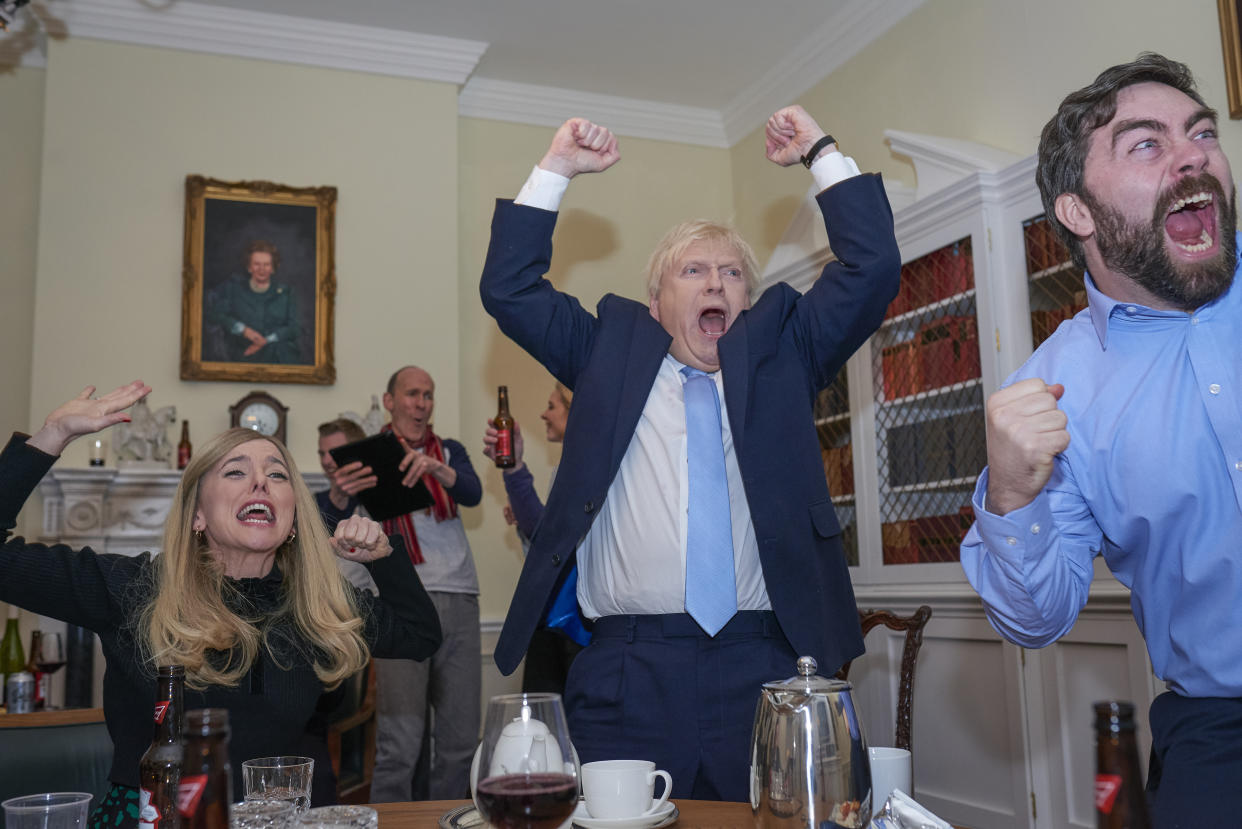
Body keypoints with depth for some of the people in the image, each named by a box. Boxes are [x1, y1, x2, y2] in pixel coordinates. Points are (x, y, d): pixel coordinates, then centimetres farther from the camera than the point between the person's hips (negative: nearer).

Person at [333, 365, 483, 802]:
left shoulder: (449, 451, 15)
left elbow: (473, 493, -6)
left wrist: (435, 468, -28)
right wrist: (342, 495, -29)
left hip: (459, 601, 3)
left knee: (460, 740, 5)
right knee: (399, 744, -9)